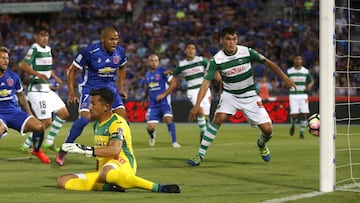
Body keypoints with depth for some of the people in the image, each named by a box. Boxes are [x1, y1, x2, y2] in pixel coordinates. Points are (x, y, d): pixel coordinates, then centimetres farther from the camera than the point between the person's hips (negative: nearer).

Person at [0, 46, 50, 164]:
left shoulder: (13, 77, 7)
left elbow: (21, 97, 17)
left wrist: (29, 115, 13)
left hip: (14, 111, 4)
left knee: (39, 127, -13)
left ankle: (36, 150, 17)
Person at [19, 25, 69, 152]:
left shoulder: (48, 49, 14)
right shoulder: (34, 49, -13)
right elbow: (23, 65, -27)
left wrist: (55, 78, 15)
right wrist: (38, 74, -37)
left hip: (47, 88, 9)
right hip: (37, 90, -9)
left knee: (63, 113, 10)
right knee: (46, 122, -11)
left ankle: (49, 142, 18)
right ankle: (26, 146, 1)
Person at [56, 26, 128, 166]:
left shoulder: (120, 52, -5)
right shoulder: (90, 52, -20)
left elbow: (121, 68, 19)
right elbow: (73, 70, -9)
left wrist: (121, 88, 12)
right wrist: (71, 93, -11)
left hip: (109, 86, 5)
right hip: (90, 87, -5)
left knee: (122, 116, -9)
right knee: (85, 118, -24)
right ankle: (63, 151, -10)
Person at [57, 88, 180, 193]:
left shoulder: (117, 123, -10)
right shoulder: (97, 124, 18)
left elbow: (115, 150, -27)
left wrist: (87, 150, -33)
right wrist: (97, 176, 24)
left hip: (122, 164, -9)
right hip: (103, 169, 9)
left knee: (106, 173, -48)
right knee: (63, 181, -6)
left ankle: (158, 188, -35)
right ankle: (109, 187, -18)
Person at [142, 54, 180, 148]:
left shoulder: (162, 71, -6)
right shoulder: (147, 74, 12)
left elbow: (173, 83, -10)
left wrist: (163, 94, -15)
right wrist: (144, 99, 33)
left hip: (164, 101, -4)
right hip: (153, 104, 4)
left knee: (168, 119, -25)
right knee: (150, 127, -3)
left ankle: (174, 141, -17)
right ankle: (152, 135, 32)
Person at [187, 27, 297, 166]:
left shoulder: (247, 52, -14)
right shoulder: (217, 59, -16)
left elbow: (268, 63, -4)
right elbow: (206, 82, -19)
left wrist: (284, 78, -10)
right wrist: (197, 105, -29)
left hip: (249, 96, 1)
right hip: (229, 95, -1)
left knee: (267, 129, -8)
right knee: (219, 118, -28)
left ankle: (262, 145, 30)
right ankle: (200, 155, -21)